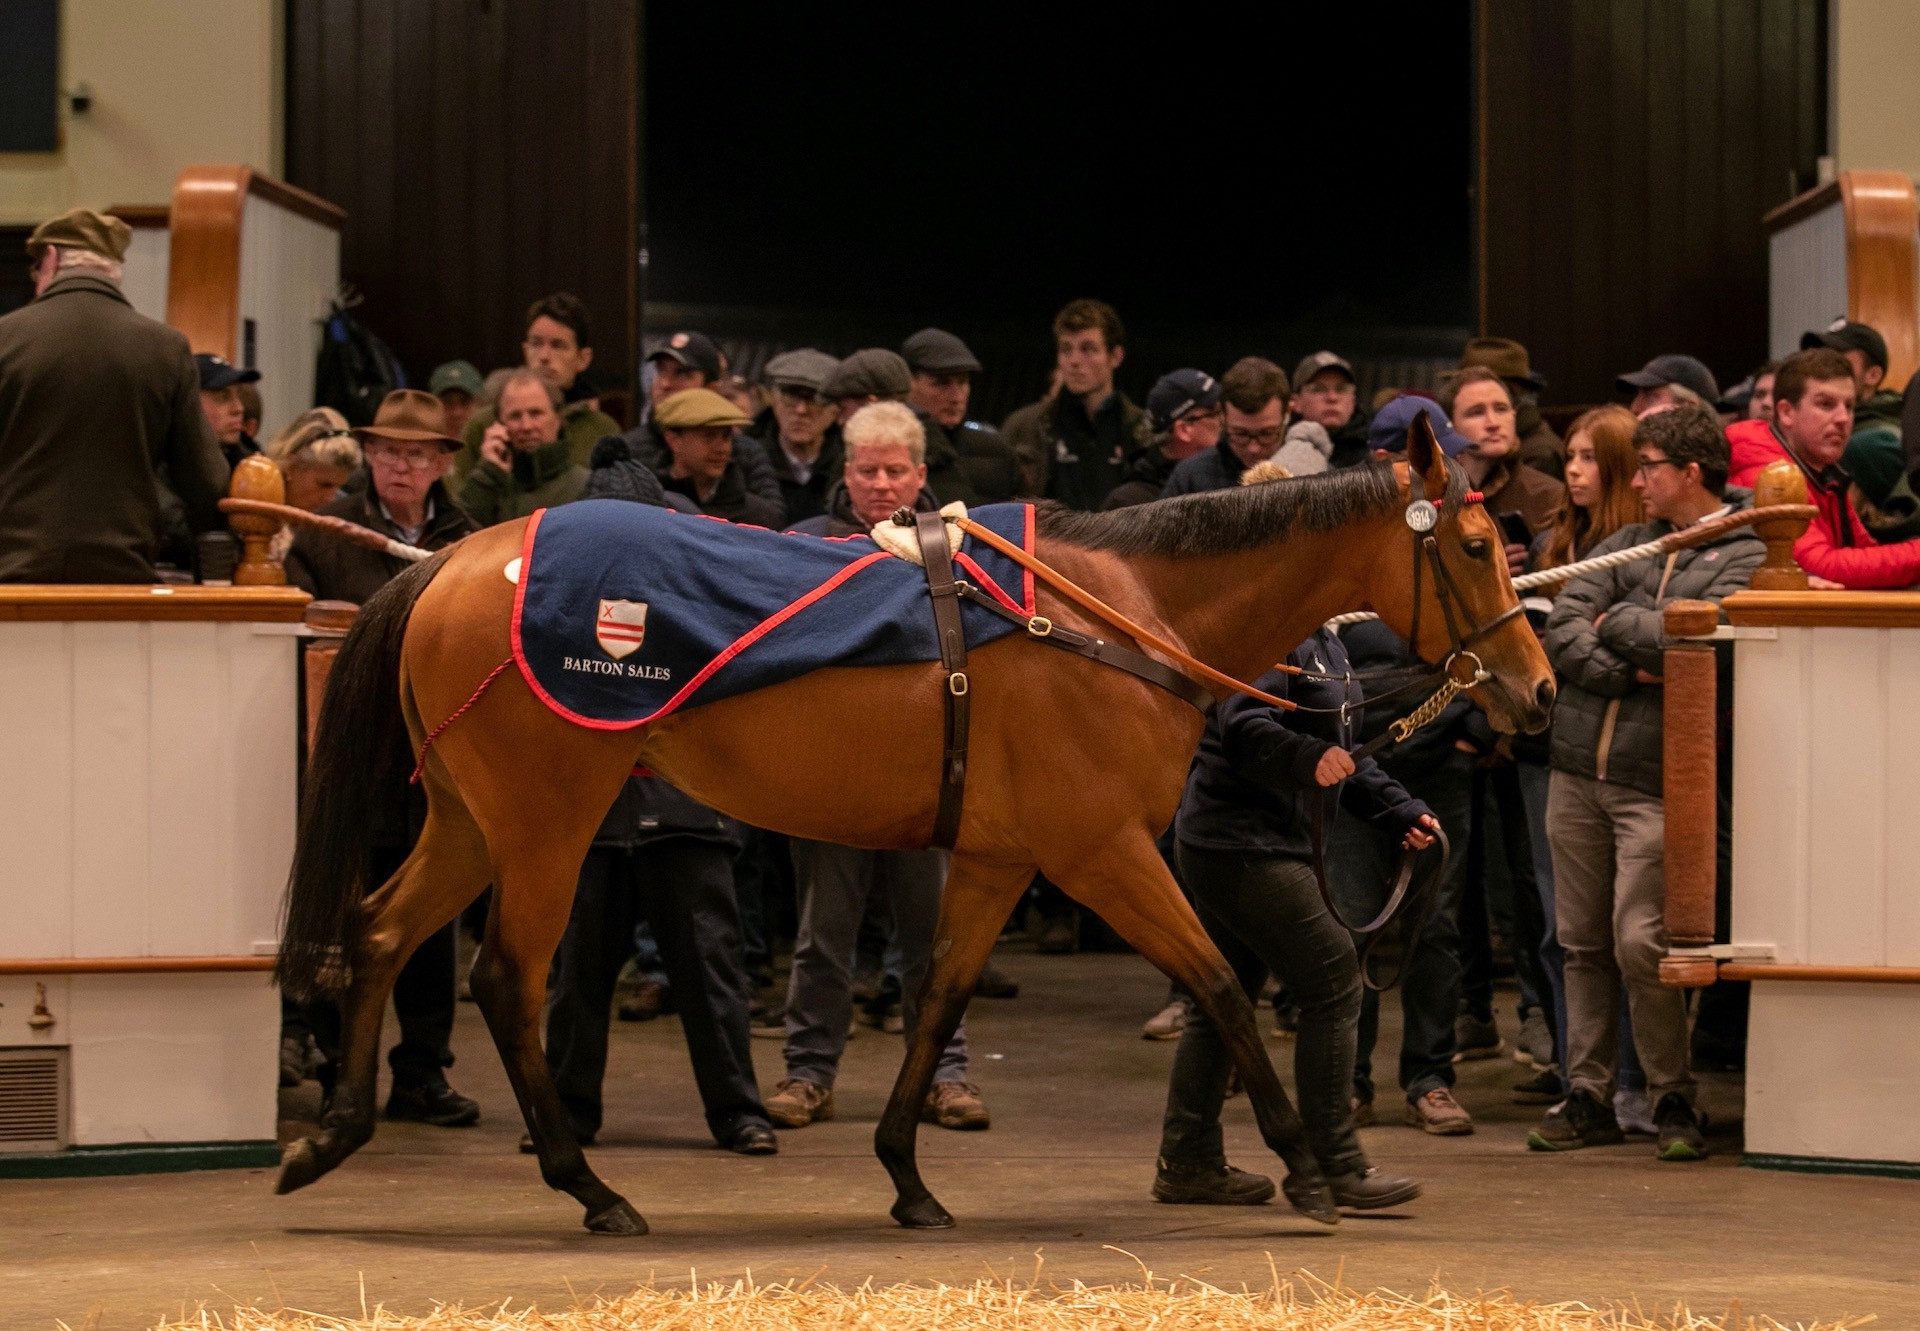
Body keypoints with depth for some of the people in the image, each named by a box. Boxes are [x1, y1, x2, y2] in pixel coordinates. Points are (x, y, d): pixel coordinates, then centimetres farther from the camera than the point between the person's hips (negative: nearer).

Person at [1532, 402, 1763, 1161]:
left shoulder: (1745, 558, -3)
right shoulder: (1627, 544, 14)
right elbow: (1560, 630, 3)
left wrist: (1614, 623, -4)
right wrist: (1626, 673, -11)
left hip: (1657, 783, -6)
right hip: (1578, 768, 6)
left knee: (1639, 943, -12)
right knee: (1583, 945, 9)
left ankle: (1673, 1098, 4)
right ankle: (1587, 1096, 17)